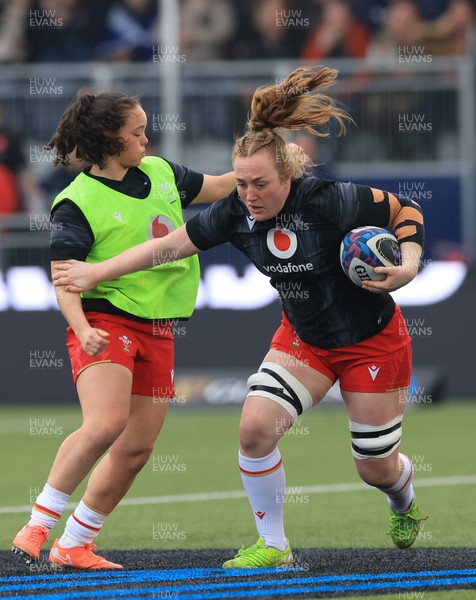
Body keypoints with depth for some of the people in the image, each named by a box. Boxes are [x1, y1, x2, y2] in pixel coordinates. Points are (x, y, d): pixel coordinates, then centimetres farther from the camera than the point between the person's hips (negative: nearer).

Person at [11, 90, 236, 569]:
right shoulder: (77, 203, -9)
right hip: (106, 320, -7)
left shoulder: (159, 172, 10)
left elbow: (215, 188, 27)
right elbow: (63, 281, -13)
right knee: (105, 424, -28)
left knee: (137, 448, 3)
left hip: (157, 330, 7)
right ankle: (37, 527, -21)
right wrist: (82, 330, -29)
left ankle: (73, 546, 13)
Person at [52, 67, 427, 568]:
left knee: (376, 468, 5)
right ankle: (273, 546, 1)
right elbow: (171, 244, -5)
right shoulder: (237, 213, -15)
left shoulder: (330, 202, -29)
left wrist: (407, 267, -30)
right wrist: (96, 272, -6)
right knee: (255, 427, -18)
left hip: (372, 341, -4)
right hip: (302, 338, 4)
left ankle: (405, 504, 45)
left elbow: (407, 211, -15)